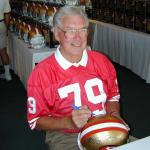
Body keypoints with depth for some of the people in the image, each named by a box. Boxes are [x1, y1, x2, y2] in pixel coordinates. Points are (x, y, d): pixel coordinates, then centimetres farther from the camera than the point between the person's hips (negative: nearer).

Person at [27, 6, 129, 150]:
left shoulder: (101, 61, 1)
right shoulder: (41, 73, -12)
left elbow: (112, 96, 15)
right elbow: (36, 121, -6)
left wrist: (114, 115, -7)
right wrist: (69, 122, -21)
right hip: (64, 136, -3)